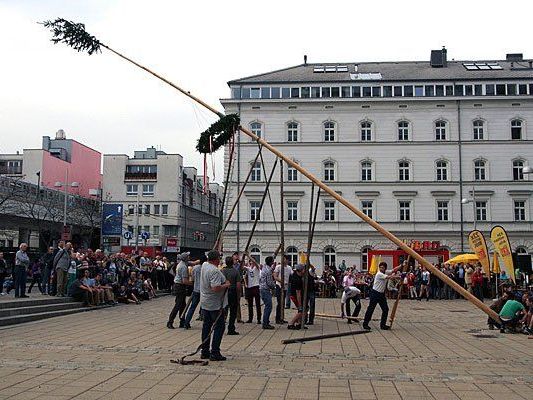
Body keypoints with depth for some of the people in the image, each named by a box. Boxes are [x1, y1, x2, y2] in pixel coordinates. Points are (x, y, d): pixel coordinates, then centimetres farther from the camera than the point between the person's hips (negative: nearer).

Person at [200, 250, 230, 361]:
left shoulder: (204, 265, 3)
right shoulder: (215, 271, -23)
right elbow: (215, 288, -30)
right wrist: (226, 285, -15)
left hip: (204, 303, 9)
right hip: (215, 305, -9)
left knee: (206, 326, 14)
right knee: (219, 327, -1)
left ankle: (205, 352, 20)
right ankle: (214, 353, -3)